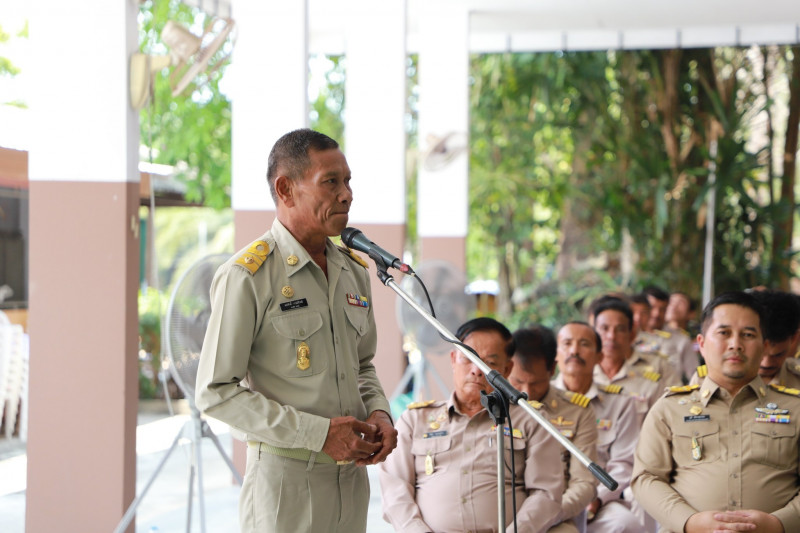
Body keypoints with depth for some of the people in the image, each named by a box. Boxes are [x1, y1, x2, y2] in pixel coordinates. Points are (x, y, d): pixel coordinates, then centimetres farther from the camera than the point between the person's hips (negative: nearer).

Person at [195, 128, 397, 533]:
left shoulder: (354, 271, 10)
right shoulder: (246, 277, -12)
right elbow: (216, 393, -15)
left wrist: (378, 412, 1)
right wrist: (318, 433, -19)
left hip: (352, 476, 6)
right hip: (285, 475, -6)